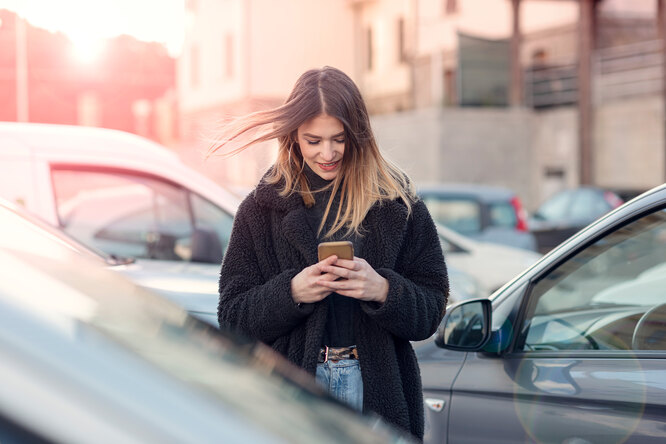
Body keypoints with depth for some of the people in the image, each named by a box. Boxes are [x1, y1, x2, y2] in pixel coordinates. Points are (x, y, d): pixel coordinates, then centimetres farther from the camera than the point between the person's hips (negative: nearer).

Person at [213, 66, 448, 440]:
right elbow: (232, 316, 0)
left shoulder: (397, 203, 2)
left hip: (377, 391, 0)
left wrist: (383, 290, -19)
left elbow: (431, 310, 0)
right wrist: (291, 293, -17)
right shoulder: (263, 207, 3)